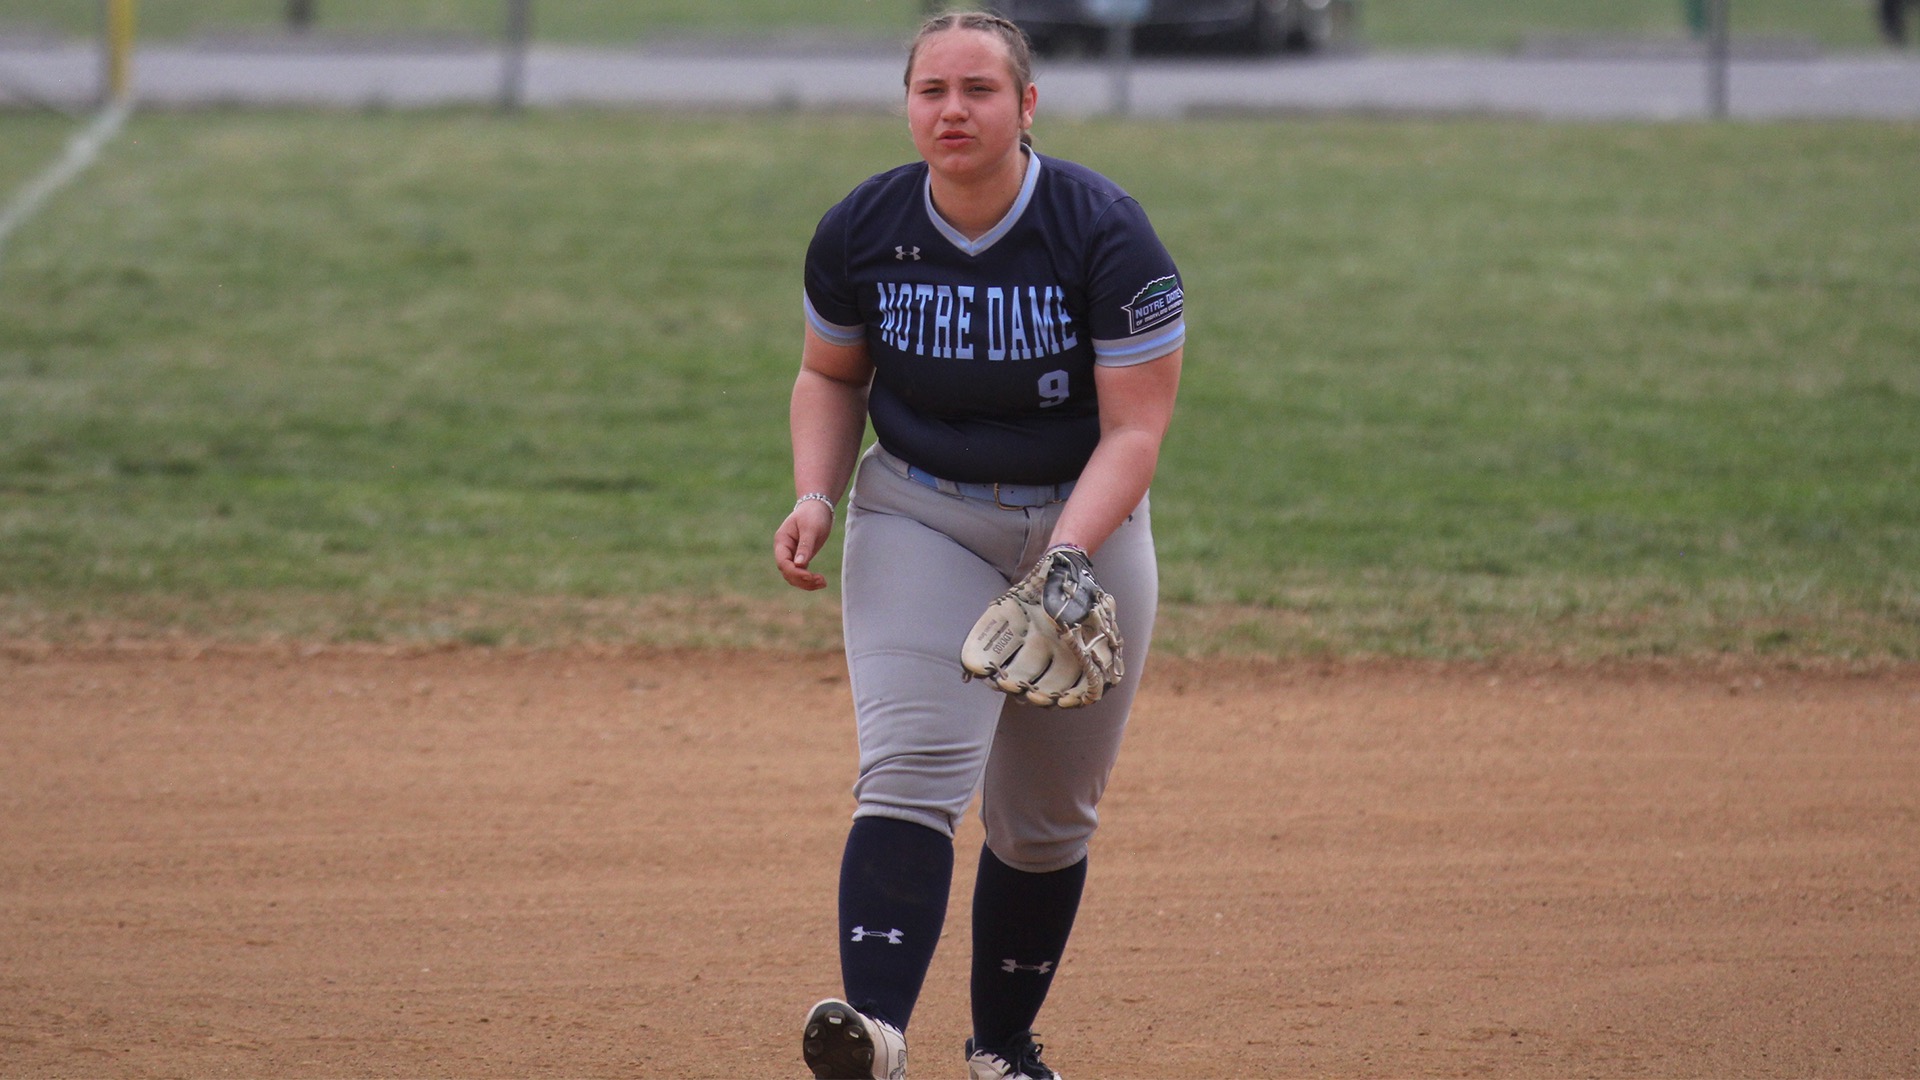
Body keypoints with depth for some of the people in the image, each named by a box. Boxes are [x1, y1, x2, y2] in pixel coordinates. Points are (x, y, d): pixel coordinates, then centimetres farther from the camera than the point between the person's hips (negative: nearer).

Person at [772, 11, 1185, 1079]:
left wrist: (1064, 558, -32)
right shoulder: (862, 231, -7)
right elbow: (831, 374, 11)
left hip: (1084, 521, -1)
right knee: (912, 770, -20)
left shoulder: (1105, 232, -17)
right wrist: (816, 497, -6)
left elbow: (1134, 430, -18)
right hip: (918, 519, 1)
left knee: (1047, 821, 7)